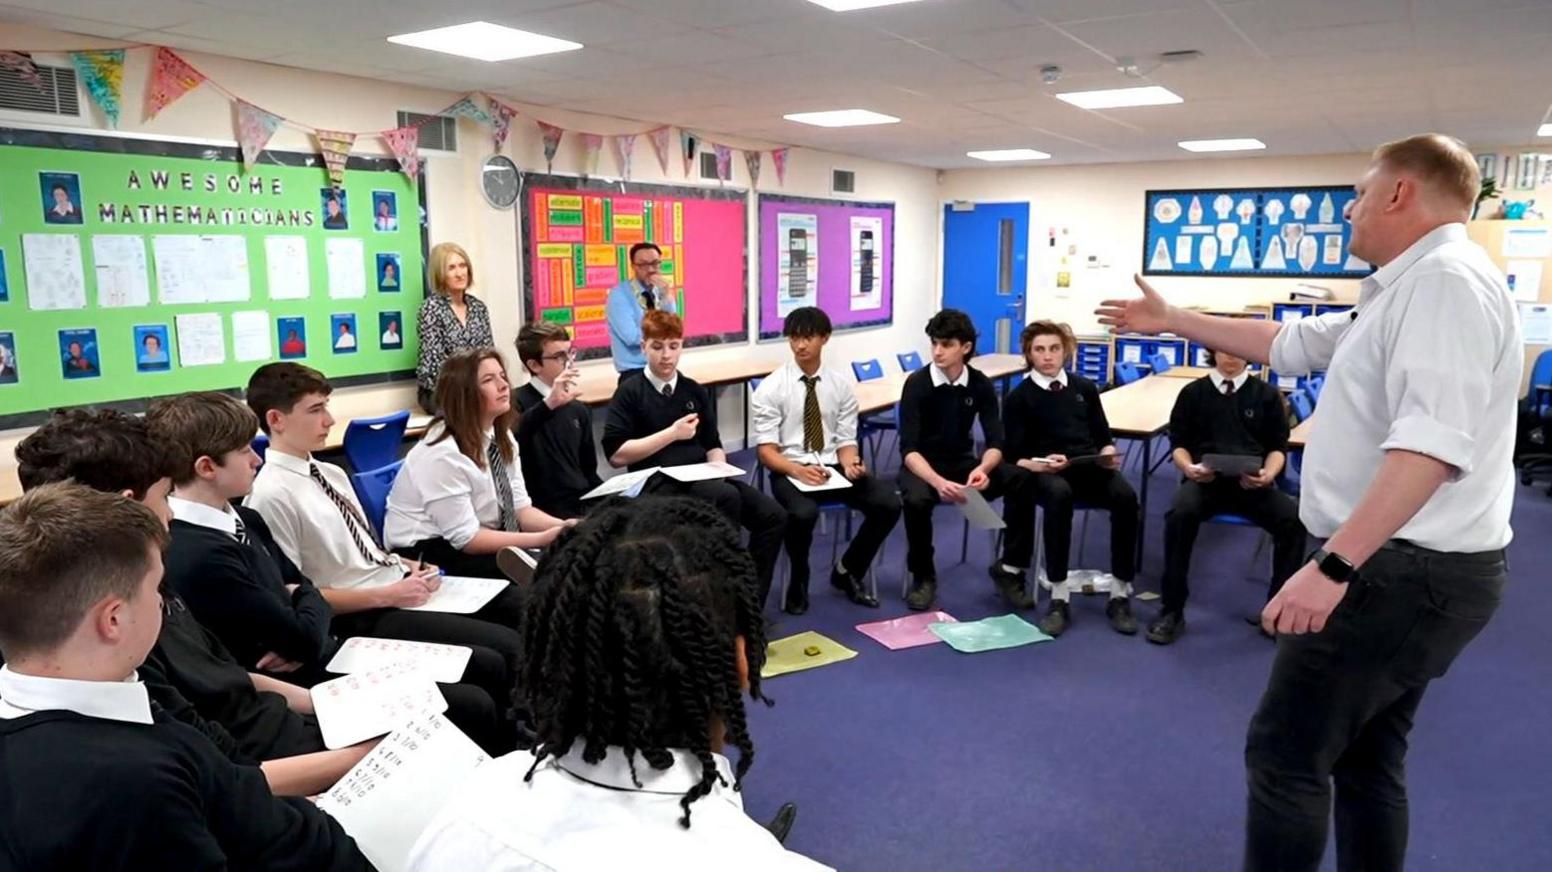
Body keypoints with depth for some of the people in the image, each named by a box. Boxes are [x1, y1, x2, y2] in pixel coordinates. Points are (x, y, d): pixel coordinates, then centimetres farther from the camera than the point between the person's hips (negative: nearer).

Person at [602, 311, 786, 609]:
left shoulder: (695, 391, 16)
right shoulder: (630, 392, 0)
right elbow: (616, 454, -8)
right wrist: (672, 433, -11)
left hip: (701, 476, 6)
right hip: (658, 483, -6)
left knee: (772, 516, -14)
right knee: (726, 496, -34)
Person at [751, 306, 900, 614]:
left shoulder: (841, 384, 6)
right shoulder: (771, 388, -4)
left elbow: (846, 441, 6)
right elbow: (766, 450, -7)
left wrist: (850, 463, -18)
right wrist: (798, 470, -26)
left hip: (833, 468, 4)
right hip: (789, 471, -3)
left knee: (889, 503, -20)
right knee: (804, 513, -37)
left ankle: (847, 572, 7)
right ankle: (798, 582, -3)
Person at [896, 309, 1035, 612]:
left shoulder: (980, 384, -4)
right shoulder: (917, 383, -14)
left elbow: (995, 443, -9)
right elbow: (908, 449, -20)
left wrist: (983, 468, -33)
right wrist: (937, 481, -40)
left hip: (963, 463, 3)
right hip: (922, 465, -3)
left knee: (1021, 481, -22)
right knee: (917, 498, -38)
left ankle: (1009, 568, -5)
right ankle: (923, 576, -11)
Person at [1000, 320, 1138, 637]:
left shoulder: (1085, 388, 18)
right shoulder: (1019, 398, 8)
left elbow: (1104, 437, 18)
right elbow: (1015, 456, 2)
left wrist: (1109, 454, -6)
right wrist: (1040, 465, -20)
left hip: (1089, 467, 3)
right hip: (1046, 472, -3)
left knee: (1125, 495, -31)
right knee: (1059, 494, -40)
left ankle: (1120, 596, -21)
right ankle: (1059, 598, -33)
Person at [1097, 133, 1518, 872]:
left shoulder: (1446, 280, -18)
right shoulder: (1405, 290, 16)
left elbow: (1432, 442, -31)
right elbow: (1291, 344, 26)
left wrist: (1334, 565, -36)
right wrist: (1171, 321, 29)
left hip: (1400, 571, -11)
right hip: (1407, 565, 11)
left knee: (1285, 753, -3)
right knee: (1366, 759, 18)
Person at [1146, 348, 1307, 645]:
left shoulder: (1266, 394, 15)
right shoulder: (1193, 393, 15)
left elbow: (1278, 446, 12)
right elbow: (1178, 443, 13)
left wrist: (1268, 473, -9)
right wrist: (1189, 468, -9)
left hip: (1253, 482, 1)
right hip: (1204, 479, -1)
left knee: (1294, 517, -30)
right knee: (1180, 512, -34)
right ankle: (1172, 610, -22)